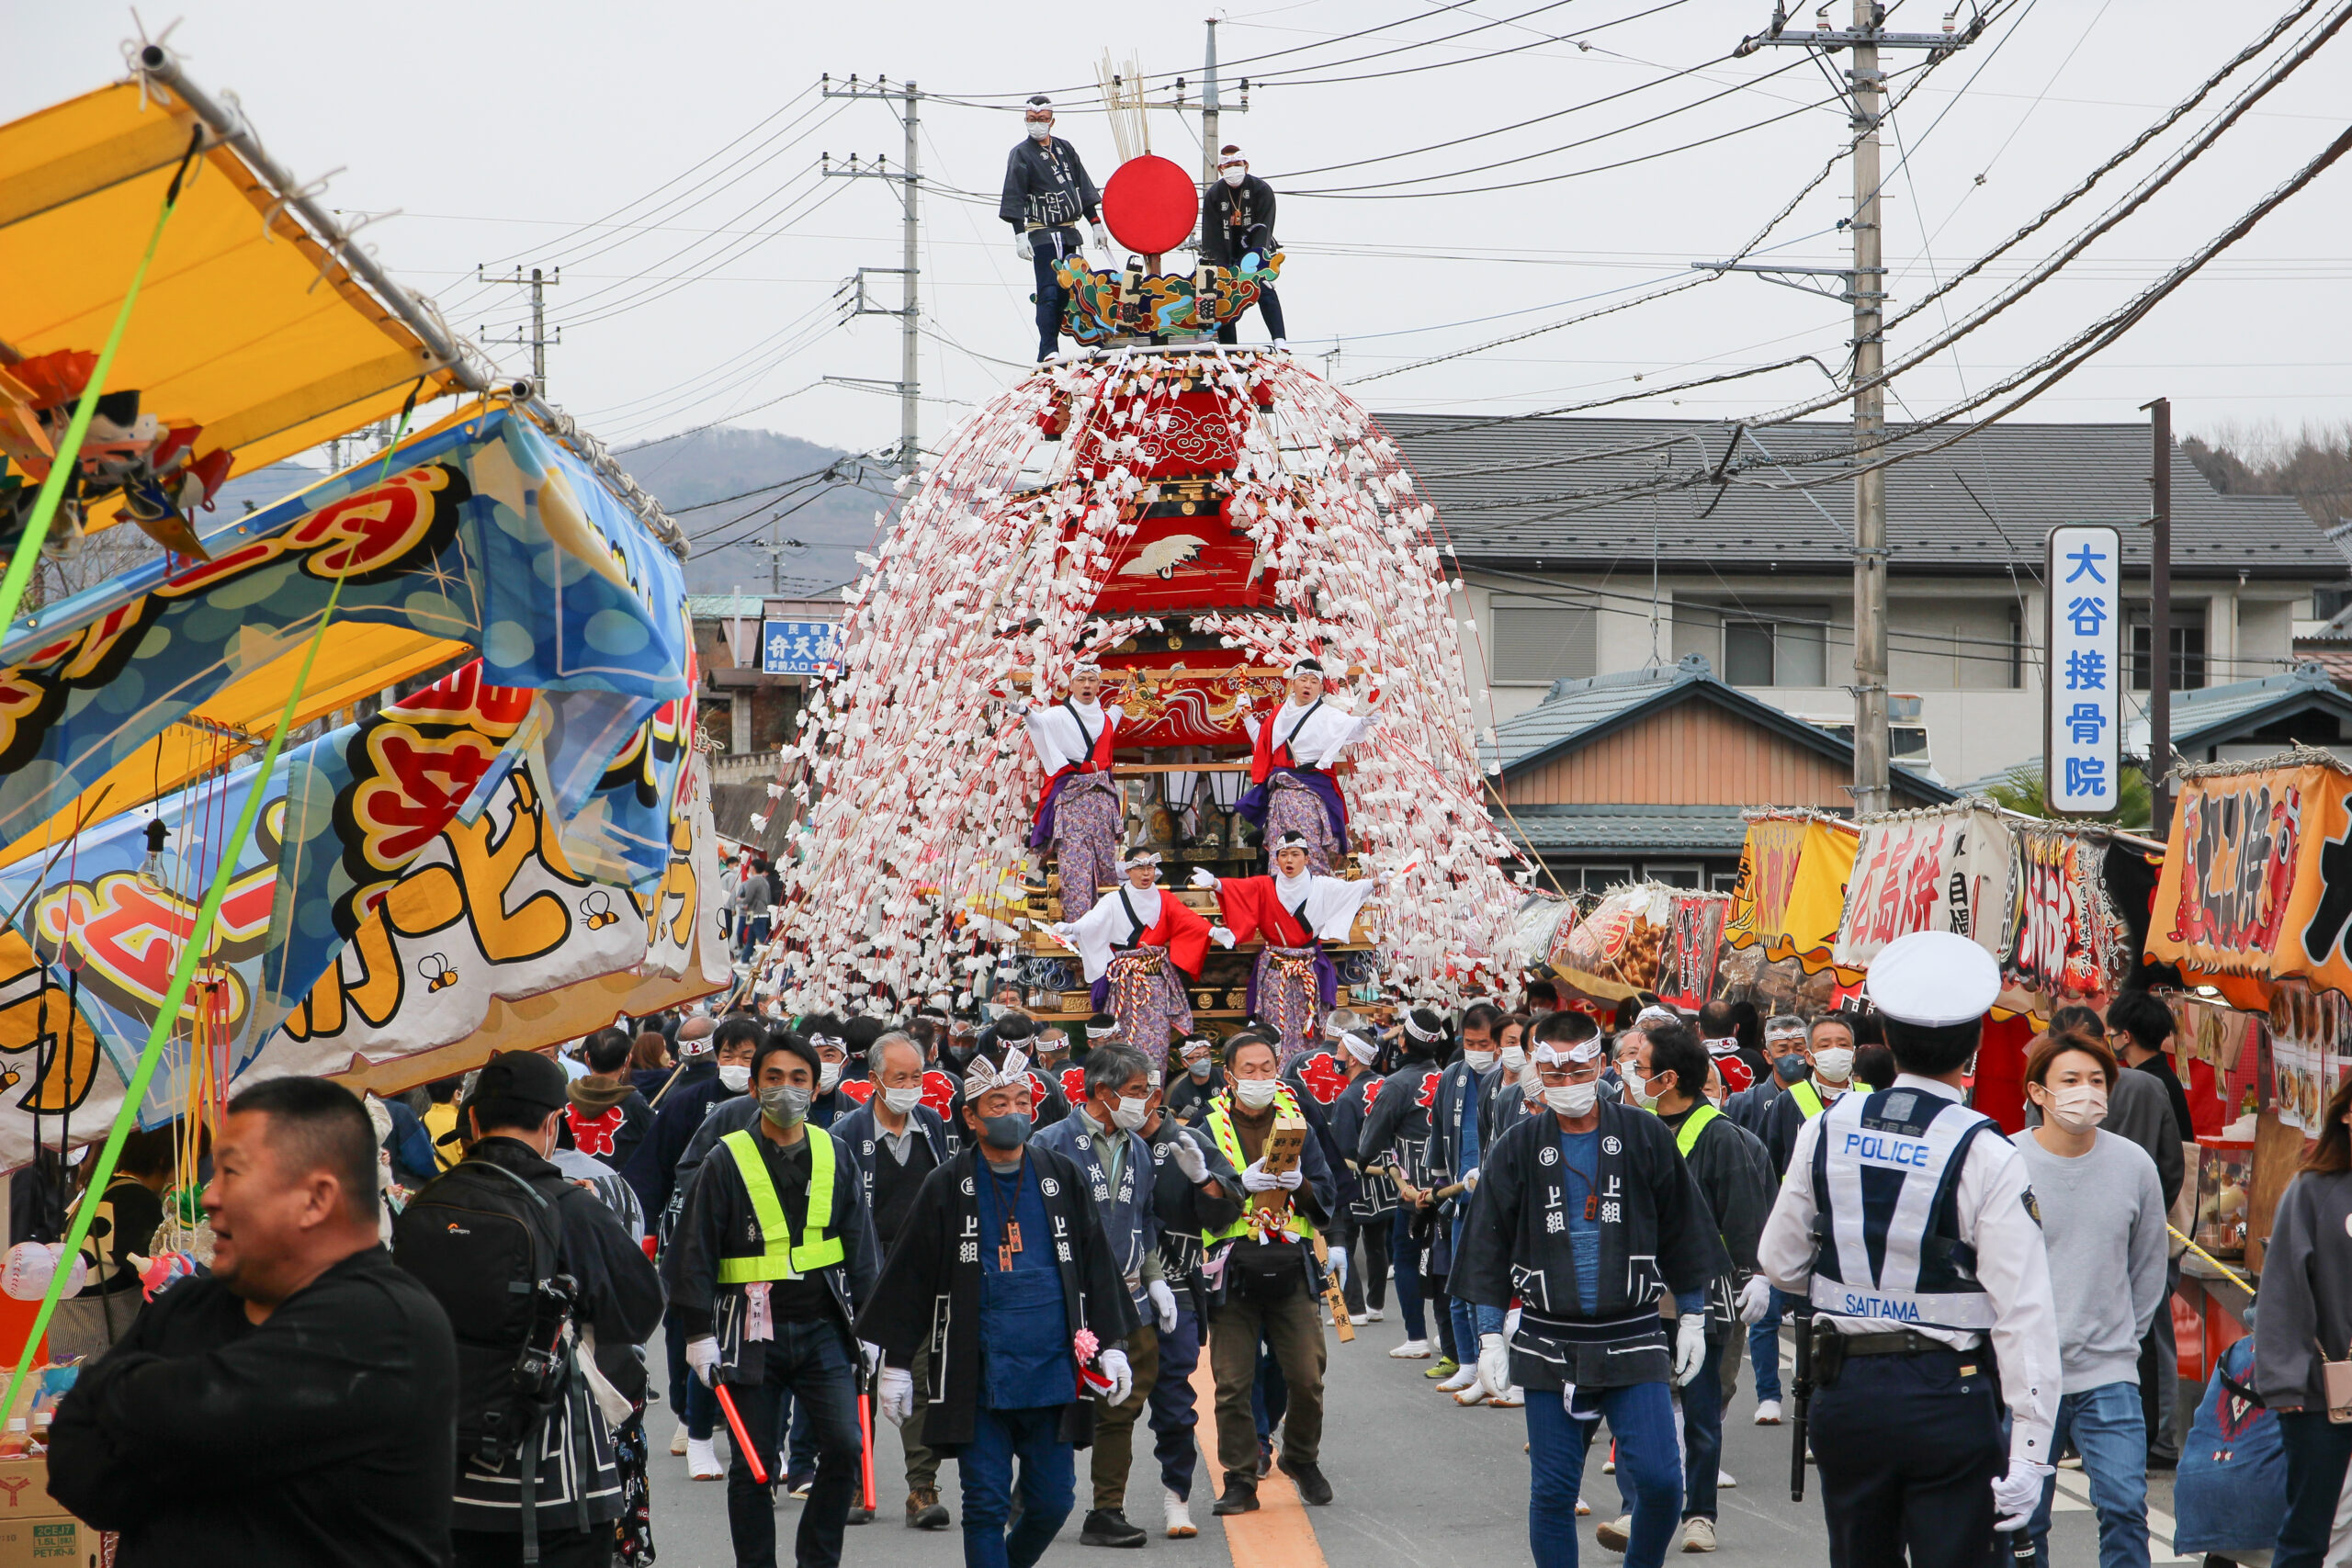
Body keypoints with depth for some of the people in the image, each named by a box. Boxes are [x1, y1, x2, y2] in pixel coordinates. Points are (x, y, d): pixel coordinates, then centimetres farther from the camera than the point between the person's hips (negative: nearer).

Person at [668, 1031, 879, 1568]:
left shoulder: (835, 1155, 7)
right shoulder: (727, 1161, -3)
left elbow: (859, 1246, 13)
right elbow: (695, 1253, -2)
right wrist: (699, 1334, -6)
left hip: (823, 1327, 2)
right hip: (753, 1333, -2)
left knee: (845, 1444, -9)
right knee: (753, 1464, 3)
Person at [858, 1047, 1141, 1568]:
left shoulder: (1061, 1178, 8)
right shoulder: (946, 1188, 0)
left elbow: (1096, 1266, 13)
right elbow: (910, 1279, 3)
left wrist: (1111, 1345, 8)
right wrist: (896, 1364, 1)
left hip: (1052, 1371, 2)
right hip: (978, 1379, -2)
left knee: (1053, 1500, 4)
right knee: (986, 1503, -3)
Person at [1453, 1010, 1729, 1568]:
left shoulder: (1646, 1138, 2)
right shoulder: (1516, 1149, 4)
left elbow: (1683, 1232, 9)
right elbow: (1489, 1249, 8)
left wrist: (1692, 1318, 8)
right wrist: (1491, 1336, 4)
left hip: (1632, 1340, -1)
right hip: (1549, 1347, 1)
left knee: (1658, 1478, -11)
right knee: (1552, 1491, 2)